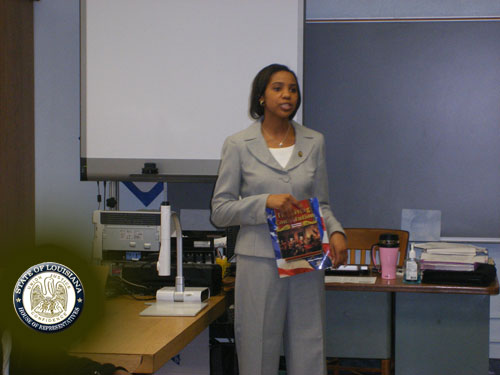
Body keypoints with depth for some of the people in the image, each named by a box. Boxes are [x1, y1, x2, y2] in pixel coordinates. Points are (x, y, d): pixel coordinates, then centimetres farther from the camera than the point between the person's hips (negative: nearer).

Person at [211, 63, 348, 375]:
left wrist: (336, 232, -6)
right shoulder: (238, 145, 0)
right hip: (260, 263, -2)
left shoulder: (314, 142, 9)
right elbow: (220, 210, 0)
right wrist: (265, 202, -16)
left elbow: (321, 203, 14)